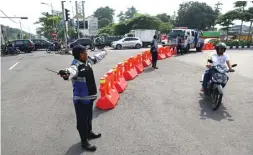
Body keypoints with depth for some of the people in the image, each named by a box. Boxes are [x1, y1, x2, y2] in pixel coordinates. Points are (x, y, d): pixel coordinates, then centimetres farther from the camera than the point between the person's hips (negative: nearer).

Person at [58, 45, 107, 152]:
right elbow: (72, 70, -49)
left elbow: (96, 58, 24)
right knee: (82, 120, 6)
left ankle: (89, 133, 48)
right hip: (81, 99, -9)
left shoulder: (87, 61, 4)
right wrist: (67, 73, -73)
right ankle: (84, 142, 23)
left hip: (89, 96, 9)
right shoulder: (76, 65, -24)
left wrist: (104, 53, 41)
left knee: (89, 117, 26)